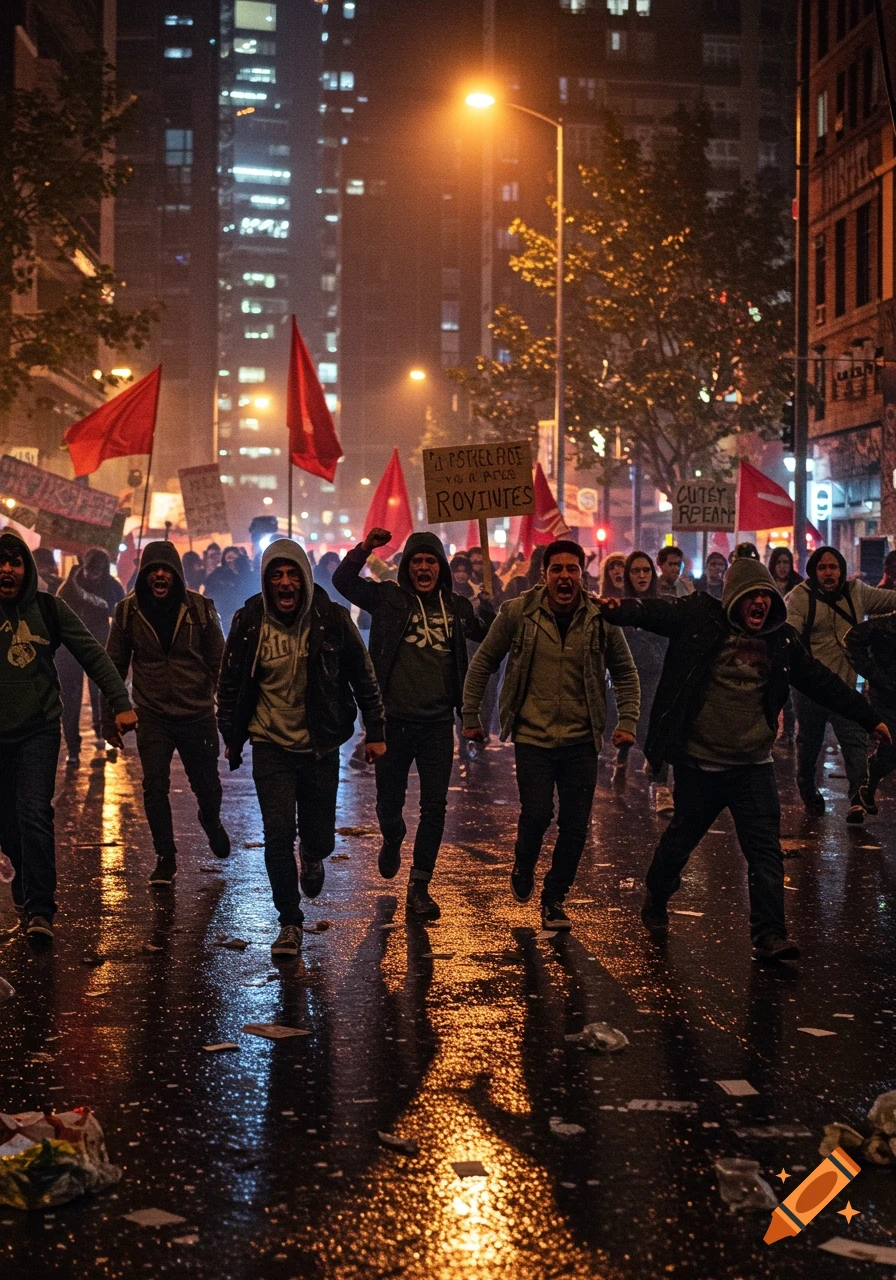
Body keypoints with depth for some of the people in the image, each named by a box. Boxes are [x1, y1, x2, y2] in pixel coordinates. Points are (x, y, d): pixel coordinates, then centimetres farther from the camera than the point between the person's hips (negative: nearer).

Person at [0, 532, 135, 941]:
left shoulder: (48, 608, 0)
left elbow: (92, 655, 1)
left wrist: (120, 703, -6)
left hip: (38, 728, -1)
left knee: (34, 813, -14)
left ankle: (39, 908, -12)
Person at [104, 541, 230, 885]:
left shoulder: (200, 608, -6)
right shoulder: (129, 611, -3)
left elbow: (218, 662, -2)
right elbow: (114, 666, 3)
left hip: (197, 715, 0)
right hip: (153, 717, 0)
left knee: (207, 786, 11)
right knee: (154, 789, -5)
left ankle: (211, 821, 46)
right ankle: (165, 858, 13)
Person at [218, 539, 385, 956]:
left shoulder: (331, 619, -8)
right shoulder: (249, 622, -7)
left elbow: (362, 676, 1)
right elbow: (229, 682, 6)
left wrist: (375, 731, 0)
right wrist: (231, 737, 11)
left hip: (320, 747, 0)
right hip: (271, 747, 0)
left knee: (319, 839, 7)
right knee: (278, 837, -9)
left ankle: (311, 858, 46)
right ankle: (289, 923, 9)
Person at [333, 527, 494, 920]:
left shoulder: (456, 606, 8)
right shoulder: (388, 598, 0)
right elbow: (342, 580, -7)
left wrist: (488, 602, -3)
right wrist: (365, 548, -20)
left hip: (437, 722, 1)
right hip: (393, 719, -1)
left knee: (434, 807, -2)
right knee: (389, 802, 11)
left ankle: (419, 887, 7)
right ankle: (392, 840, 46)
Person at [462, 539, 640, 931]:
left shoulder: (600, 618, -2)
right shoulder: (518, 613, -6)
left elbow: (625, 673, 10)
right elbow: (483, 664, 4)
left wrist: (627, 721, 1)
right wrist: (471, 716, 5)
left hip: (581, 740, 2)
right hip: (533, 737, -2)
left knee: (575, 826, 2)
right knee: (537, 815, -11)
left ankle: (553, 899, 22)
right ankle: (523, 868, 23)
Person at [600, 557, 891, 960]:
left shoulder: (782, 640, 7)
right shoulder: (699, 619, -4)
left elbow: (822, 682, 14)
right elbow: (654, 612, -16)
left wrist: (869, 719, 17)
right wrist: (618, 609, -38)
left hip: (754, 765, 3)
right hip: (699, 763, -2)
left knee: (766, 851, -4)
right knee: (682, 837, 14)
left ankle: (769, 934, 0)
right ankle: (656, 900, 39)